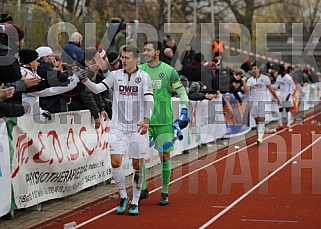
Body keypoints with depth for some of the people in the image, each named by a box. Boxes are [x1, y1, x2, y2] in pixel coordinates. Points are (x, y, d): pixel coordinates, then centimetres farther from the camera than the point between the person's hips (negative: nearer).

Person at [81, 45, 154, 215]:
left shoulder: (144, 76, -1)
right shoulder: (115, 75, 5)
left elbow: (149, 100, -7)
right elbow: (98, 89, -4)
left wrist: (146, 120, -20)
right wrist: (85, 80, -22)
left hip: (137, 127, -1)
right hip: (118, 126, 2)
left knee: (137, 165, 3)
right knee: (115, 162, -8)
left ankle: (135, 202, 15)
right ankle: (123, 197, 12)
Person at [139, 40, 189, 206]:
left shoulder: (169, 71, -3)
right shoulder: (139, 70, 4)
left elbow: (182, 92, 1)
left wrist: (184, 113, -7)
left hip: (163, 122, -2)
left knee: (165, 156, 2)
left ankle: (165, 193, 13)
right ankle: (143, 189, 8)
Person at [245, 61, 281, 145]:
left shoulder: (265, 78, -1)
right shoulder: (250, 80, 6)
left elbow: (271, 89, 6)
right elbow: (246, 90, -6)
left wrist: (277, 98, 10)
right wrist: (244, 82, -16)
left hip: (262, 101, -4)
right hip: (253, 101, 4)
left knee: (261, 119, -11)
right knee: (256, 119, 9)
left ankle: (260, 137, -15)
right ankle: (260, 134, 23)